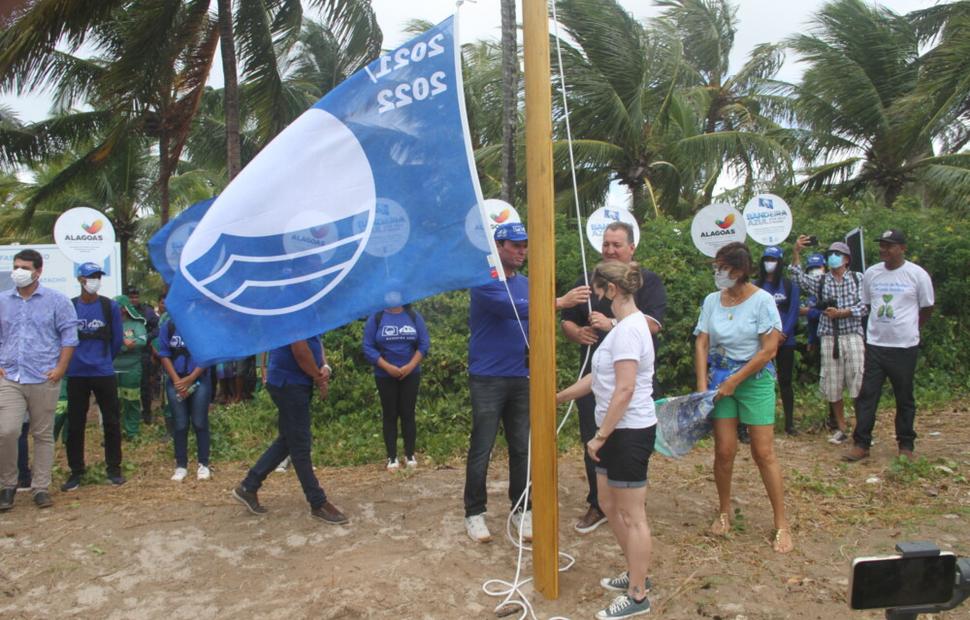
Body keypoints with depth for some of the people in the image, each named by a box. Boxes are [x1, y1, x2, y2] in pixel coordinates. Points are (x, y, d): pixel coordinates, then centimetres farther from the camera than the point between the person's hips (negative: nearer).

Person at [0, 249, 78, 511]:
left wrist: (60, 369, -8)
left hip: (44, 379, -1)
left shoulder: (56, 301, 1)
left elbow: (69, 336, -1)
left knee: (43, 434, 5)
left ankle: (41, 487, 14)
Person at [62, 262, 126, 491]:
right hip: (76, 374, 0)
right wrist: (73, 360, 12)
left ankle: (114, 469, 15)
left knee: (112, 422, 4)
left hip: (104, 373, 0)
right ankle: (76, 472, 17)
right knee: (75, 424, 5)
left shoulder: (110, 307, 0)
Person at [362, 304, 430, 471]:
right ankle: (392, 457, 13)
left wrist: (410, 366, -13)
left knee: (408, 414, 5)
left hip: (411, 374, 1)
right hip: (385, 376, -1)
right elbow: (368, 348, -7)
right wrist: (387, 367, -16)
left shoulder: (414, 316, 1)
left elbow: (424, 344, -1)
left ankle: (410, 455, 15)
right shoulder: (376, 318, -4)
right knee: (390, 415, 5)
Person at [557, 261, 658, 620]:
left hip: (629, 432, -10)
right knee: (610, 505, 20)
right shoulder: (625, 325, 12)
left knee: (632, 516, 3)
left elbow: (625, 389, -25)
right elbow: (598, 378, 19)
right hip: (619, 432, 10)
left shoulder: (629, 328, -20)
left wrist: (600, 436, -20)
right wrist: (560, 397, 26)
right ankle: (636, 573, 36)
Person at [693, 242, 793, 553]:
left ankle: (781, 524, 12)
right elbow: (702, 344, 1)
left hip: (755, 380, -3)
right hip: (720, 380, 3)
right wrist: (702, 385, -9)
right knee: (724, 451, 5)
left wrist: (734, 381, -12)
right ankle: (724, 512, 25)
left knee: (763, 453, -1)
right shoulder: (712, 300, 1)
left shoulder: (762, 300, -11)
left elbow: (769, 349, -13)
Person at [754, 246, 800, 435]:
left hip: (786, 341, 0)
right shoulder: (756, 286, 6)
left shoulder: (790, 286, 5)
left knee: (785, 381, 4)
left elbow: (794, 312, -1)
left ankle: (790, 423, 10)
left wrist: (783, 334, -13)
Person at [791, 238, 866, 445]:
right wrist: (796, 252, -16)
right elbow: (799, 278, -8)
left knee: (858, 383, -3)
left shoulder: (857, 278, 5)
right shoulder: (821, 281, 9)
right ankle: (841, 427, 19)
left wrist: (840, 313, -13)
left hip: (852, 336, -2)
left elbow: (863, 307, -2)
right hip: (829, 338, 2)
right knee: (832, 385, 6)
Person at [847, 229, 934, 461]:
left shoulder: (917, 274, -6)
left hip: (905, 347, -3)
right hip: (875, 345, 3)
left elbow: (927, 309, 5)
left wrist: (908, 329, 13)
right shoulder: (871, 273, 3)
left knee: (905, 399, 9)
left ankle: (906, 446, 22)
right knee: (867, 395, 2)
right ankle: (861, 444, 8)